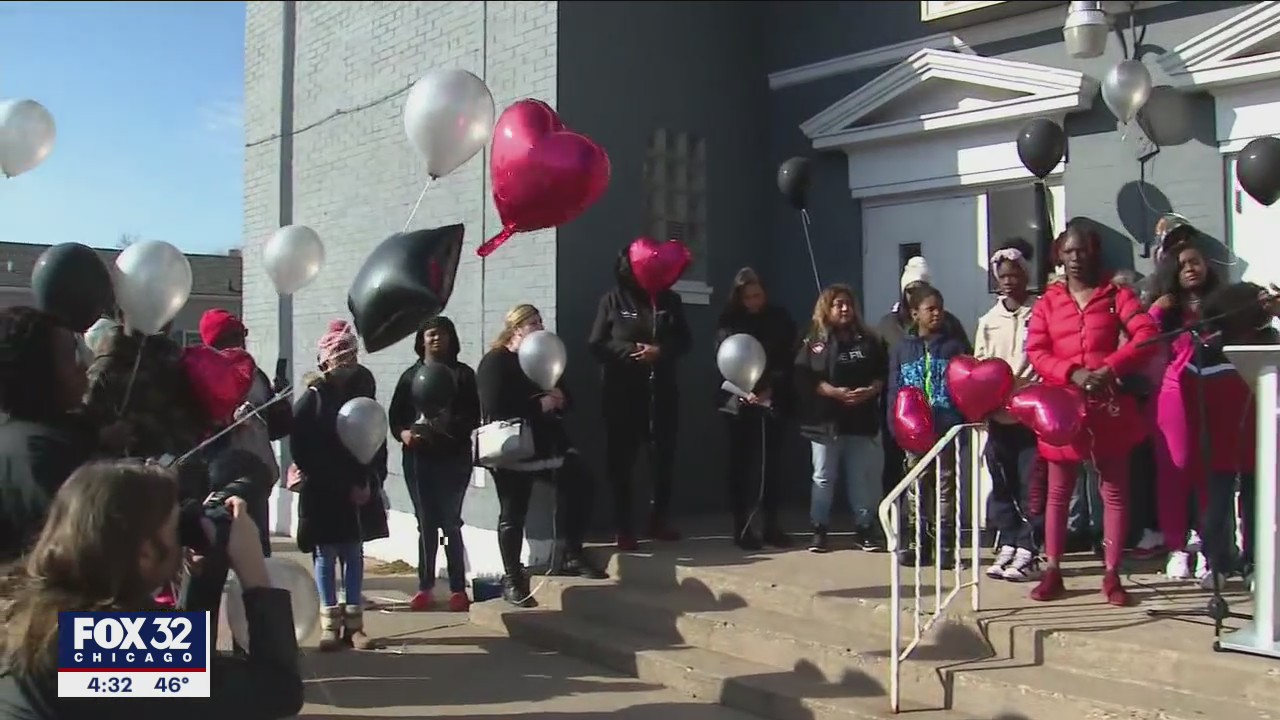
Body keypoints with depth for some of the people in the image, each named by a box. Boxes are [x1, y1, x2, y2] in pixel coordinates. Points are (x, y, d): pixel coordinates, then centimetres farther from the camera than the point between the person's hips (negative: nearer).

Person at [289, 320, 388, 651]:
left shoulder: (364, 395, 6)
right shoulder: (312, 399, -6)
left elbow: (377, 444, 7)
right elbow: (300, 448, -10)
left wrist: (370, 483, -6)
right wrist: (342, 485, -11)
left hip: (360, 490, 4)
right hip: (323, 492, -3)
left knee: (354, 554, 6)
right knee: (326, 555, 1)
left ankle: (354, 623, 11)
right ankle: (330, 624, 7)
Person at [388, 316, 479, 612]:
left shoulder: (463, 374, 6)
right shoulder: (411, 375, 11)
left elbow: (475, 414, -1)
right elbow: (395, 416, 7)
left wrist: (453, 427, -18)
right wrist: (403, 433, -13)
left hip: (454, 457, -2)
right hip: (418, 458, 2)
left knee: (450, 522, -2)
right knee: (426, 523, 7)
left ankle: (458, 588, 3)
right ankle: (424, 586, 13)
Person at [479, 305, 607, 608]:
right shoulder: (495, 361, -6)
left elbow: (565, 398, 17)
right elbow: (495, 409, -20)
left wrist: (559, 400, -8)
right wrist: (539, 405, -18)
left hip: (548, 442, 7)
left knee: (579, 483, -6)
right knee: (513, 514, 0)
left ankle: (568, 555, 8)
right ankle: (512, 580, 10)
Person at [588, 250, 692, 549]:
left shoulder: (670, 299, 9)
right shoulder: (613, 301, 2)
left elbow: (684, 340, 8)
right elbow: (597, 344, -2)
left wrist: (660, 351, -12)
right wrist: (631, 351, -15)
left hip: (662, 390, 2)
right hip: (622, 392, -2)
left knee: (664, 456, 5)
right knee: (622, 459, 0)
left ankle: (659, 521, 20)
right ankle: (623, 528, 7)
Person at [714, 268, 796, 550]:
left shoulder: (780, 319, 7)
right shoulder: (728, 321, 2)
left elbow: (788, 360, 3)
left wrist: (770, 388, -13)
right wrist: (744, 390, -21)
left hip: (772, 402, 1)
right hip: (738, 402, -1)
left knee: (771, 463, 3)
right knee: (740, 463, 1)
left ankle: (771, 525, 11)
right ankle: (741, 527, 6)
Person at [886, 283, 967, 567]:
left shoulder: (954, 346, 4)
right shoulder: (902, 349, 8)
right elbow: (894, 391, 6)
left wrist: (963, 422, -13)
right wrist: (896, 426, -4)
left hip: (947, 428, -2)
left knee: (945, 486, 3)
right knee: (918, 489, 8)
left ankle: (946, 545, 9)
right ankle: (921, 544, 17)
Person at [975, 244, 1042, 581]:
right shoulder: (988, 321, 13)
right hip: (997, 414, 5)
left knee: (1031, 485, -2)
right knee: (1002, 484, 9)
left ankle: (1028, 551, 4)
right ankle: (1008, 545, 17)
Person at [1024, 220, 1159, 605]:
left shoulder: (1117, 295, 5)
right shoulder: (1047, 302, 9)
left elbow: (1147, 335, -7)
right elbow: (1036, 352, 0)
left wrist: (1109, 368, -18)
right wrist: (1073, 373, -16)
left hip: (1110, 406, -1)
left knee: (1115, 491, 3)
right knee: (1058, 492, 7)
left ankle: (1112, 575, 11)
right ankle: (1052, 571, 14)